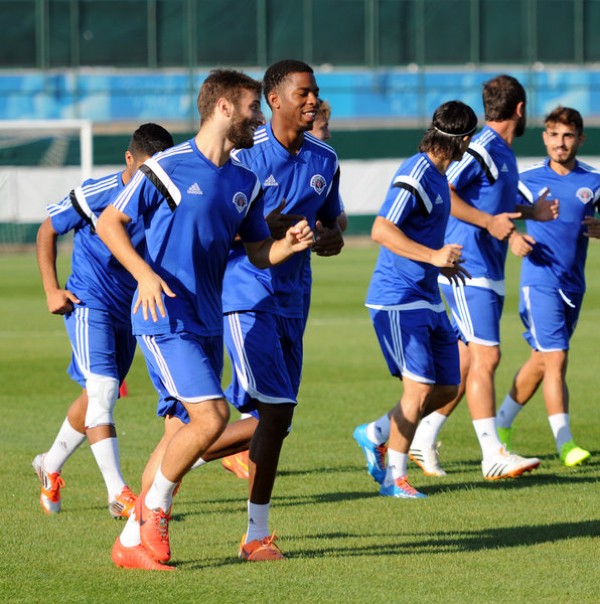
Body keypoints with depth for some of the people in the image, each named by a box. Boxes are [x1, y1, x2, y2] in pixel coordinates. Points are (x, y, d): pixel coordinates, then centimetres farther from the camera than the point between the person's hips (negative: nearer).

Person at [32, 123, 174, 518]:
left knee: (95, 399, 16)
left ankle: (50, 467, 39)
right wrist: (52, 291, -6)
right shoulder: (95, 195, -14)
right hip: (88, 304, -5)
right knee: (102, 389, -19)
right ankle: (119, 494, -23)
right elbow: (47, 232, -1)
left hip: (131, 309, 5)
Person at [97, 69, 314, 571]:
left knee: (186, 426, 8)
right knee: (212, 416, -18)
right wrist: (145, 273, -16)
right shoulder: (167, 168, -9)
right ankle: (154, 509, 2)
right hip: (166, 318, -7)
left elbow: (257, 251, 15)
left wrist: (287, 246, -8)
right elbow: (109, 223, -3)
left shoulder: (246, 183, 10)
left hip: (208, 320, 7)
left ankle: (133, 540, 16)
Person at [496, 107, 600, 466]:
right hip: (540, 281, -3)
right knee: (555, 358, -13)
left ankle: (502, 425, 30)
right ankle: (564, 443, -12)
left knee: (541, 361, 12)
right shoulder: (527, 181, 0)